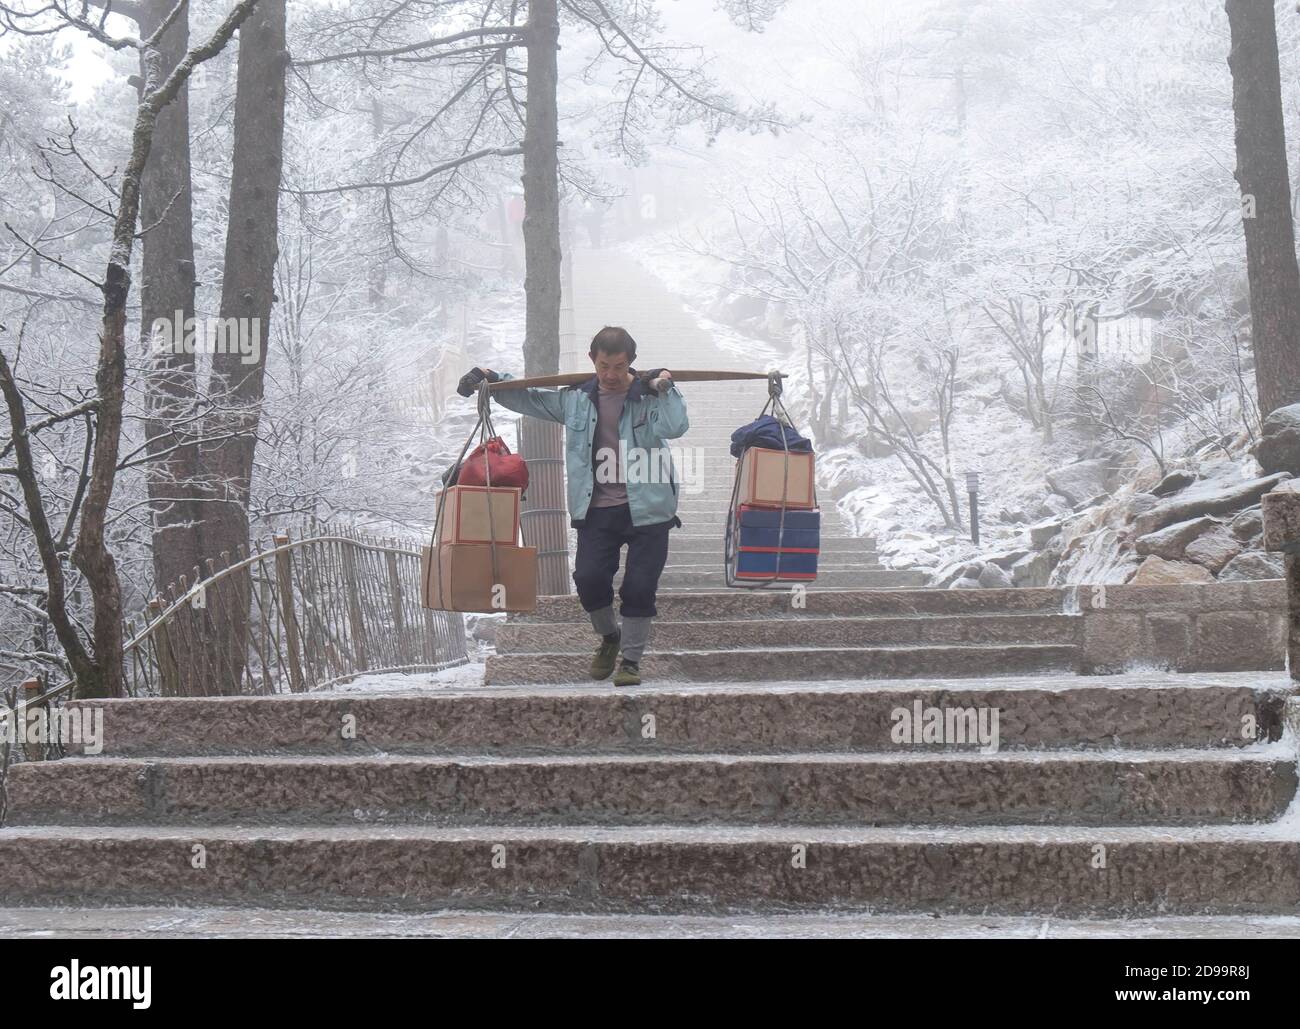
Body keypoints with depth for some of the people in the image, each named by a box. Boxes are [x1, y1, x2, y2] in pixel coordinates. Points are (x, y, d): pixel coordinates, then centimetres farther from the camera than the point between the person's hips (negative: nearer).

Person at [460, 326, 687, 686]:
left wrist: (665, 389, -21)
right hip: (596, 511, 3)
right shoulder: (575, 398, 9)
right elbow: (527, 398, 21)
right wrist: (491, 379, 11)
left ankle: (631, 658, 12)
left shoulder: (650, 395, -2)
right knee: (589, 578, -10)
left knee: (639, 587, -5)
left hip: (646, 510, -3)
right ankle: (609, 636, 20)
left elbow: (675, 427, -19)